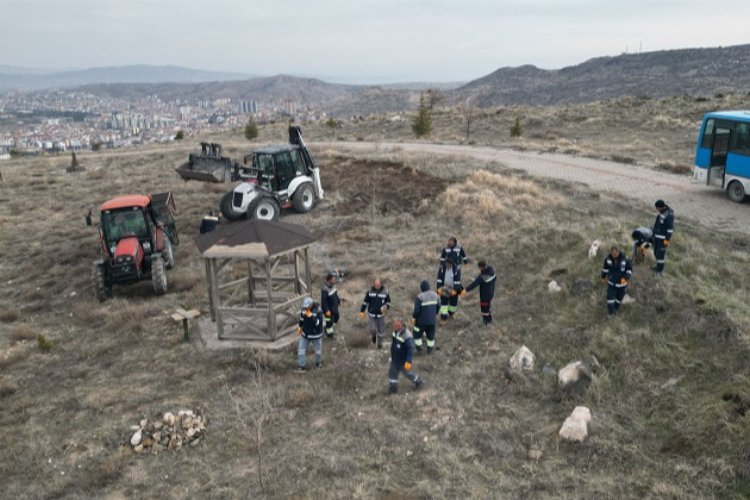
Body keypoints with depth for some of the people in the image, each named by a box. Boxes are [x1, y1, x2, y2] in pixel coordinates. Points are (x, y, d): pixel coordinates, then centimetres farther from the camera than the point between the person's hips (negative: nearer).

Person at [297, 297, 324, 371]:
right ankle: (302, 366, 22)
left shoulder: (318, 311, -28)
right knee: (301, 349, 4)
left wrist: (310, 316, -40)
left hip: (316, 334, -4)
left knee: (318, 349, 18)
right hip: (305, 333, 4)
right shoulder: (304, 307, -13)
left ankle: (318, 362, 48)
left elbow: (318, 323, -32)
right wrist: (300, 326, 12)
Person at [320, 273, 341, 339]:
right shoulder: (324, 289, -34)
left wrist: (339, 300, 18)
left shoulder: (333, 285, -8)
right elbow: (324, 301, -28)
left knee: (336, 317, 26)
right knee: (329, 321, 11)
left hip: (334, 307, 9)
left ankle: (327, 328, 50)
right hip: (329, 308, -9)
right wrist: (327, 310, -25)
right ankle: (329, 333, 36)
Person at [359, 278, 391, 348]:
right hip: (372, 314, 0)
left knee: (381, 330, 7)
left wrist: (386, 307, -17)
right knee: (372, 329, -8)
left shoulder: (385, 291, -8)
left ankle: (380, 343, 29)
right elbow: (365, 302, 2)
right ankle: (374, 336, 28)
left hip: (381, 315, 0)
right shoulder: (370, 291, -7)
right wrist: (362, 311, -1)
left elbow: (388, 301, 4)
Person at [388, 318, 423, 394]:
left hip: (403, 361, -7)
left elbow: (411, 349, -30)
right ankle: (393, 387, 34)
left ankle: (418, 382, 42)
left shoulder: (407, 336, -34)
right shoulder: (396, 331, -7)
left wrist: (409, 362, -30)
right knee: (392, 372, 15)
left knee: (408, 373, 15)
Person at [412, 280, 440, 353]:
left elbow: (416, 310, -22)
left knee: (418, 333, 21)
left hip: (421, 320, -4)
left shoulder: (419, 297, -22)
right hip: (432, 319, 4)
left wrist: (413, 317, -7)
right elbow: (438, 307, 4)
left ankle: (419, 347, 33)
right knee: (431, 334, 21)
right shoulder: (435, 295, -5)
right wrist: (436, 314, 21)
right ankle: (430, 349, 32)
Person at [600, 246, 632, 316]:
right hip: (611, 282, 1)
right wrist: (603, 277, 14)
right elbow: (605, 268, 3)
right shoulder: (608, 258, -15)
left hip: (621, 282, -1)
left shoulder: (625, 259, -23)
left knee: (619, 297, 17)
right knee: (610, 297, -1)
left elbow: (630, 269, -11)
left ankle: (615, 309, 43)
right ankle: (611, 312, 14)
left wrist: (625, 278, -25)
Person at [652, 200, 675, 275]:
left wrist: (667, 239, -19)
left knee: (661, 253, -1)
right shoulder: (660, 212, 2)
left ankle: (660, 270, 11)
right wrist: (654, 233, 21)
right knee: (656, 252, 17)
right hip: (657, 236, 9)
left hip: (663, 237, -8)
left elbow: (670, 228, -21)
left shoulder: (669, 215, -24)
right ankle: (659, 266, 33)